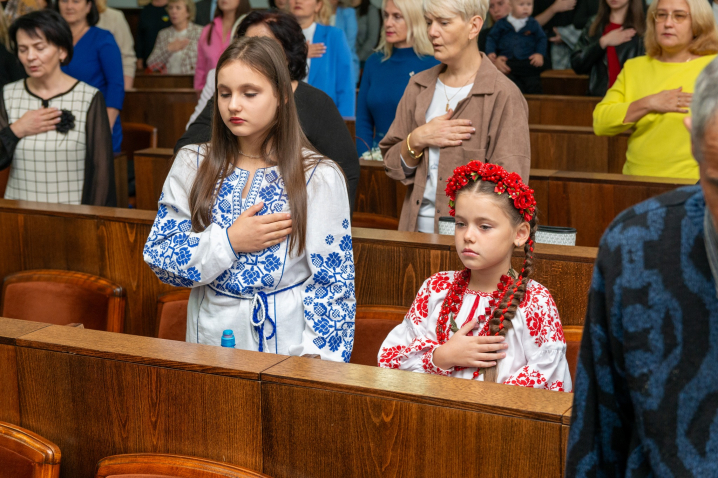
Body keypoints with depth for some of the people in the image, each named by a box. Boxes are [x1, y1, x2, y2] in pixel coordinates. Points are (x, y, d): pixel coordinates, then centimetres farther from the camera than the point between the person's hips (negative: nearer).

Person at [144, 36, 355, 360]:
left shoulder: (320, 177, 0)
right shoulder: (191, 164, 8)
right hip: (211, 337, 2)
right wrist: (229, 242, -8)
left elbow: (331, 282, 0)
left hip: (286, 343, -2)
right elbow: (158, 258, 4)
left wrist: (316, 361, -9)